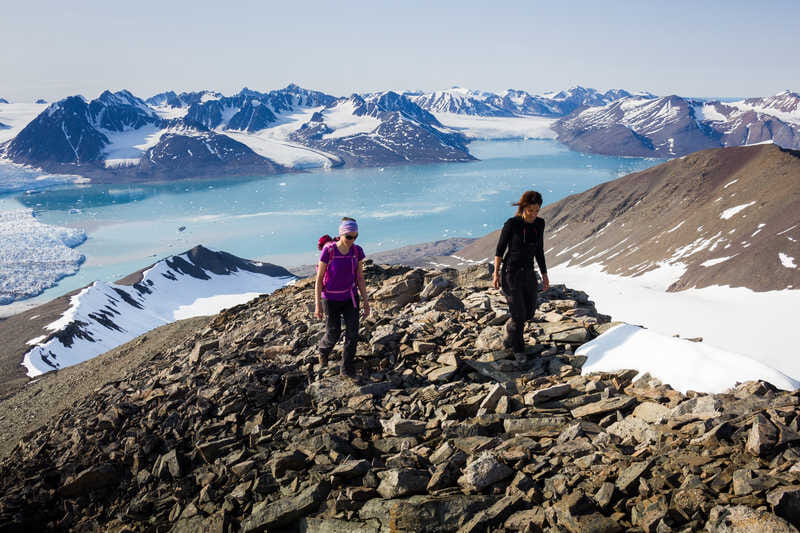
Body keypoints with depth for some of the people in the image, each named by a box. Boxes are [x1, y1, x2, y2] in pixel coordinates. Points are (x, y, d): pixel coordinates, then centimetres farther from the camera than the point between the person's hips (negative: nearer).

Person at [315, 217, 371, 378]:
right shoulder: (328, 251, -20)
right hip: (331, 299, -3)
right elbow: (319, 278, -13)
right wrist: (317, 304, -13)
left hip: (350, 297, 3)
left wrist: (365, 300, 0)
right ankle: (323, 350, 42)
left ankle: (347, 368, 12)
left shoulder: (357, 251, -8)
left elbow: (360, 277, 2)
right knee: (333, 334, 6)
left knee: (352, 332, -4)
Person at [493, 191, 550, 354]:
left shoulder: (539, 224, 0)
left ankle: (510, 328, 45)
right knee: (519, 315, -5)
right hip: (510, 274, -6)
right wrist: (496, 274, -5)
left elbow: (539, 250, 9)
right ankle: (519, 352, 17)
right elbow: (500, 248, -7)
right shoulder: (511, 224, -17)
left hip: (528, 273, 6)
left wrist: (544, 275, 9)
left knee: (529, 313, 15)